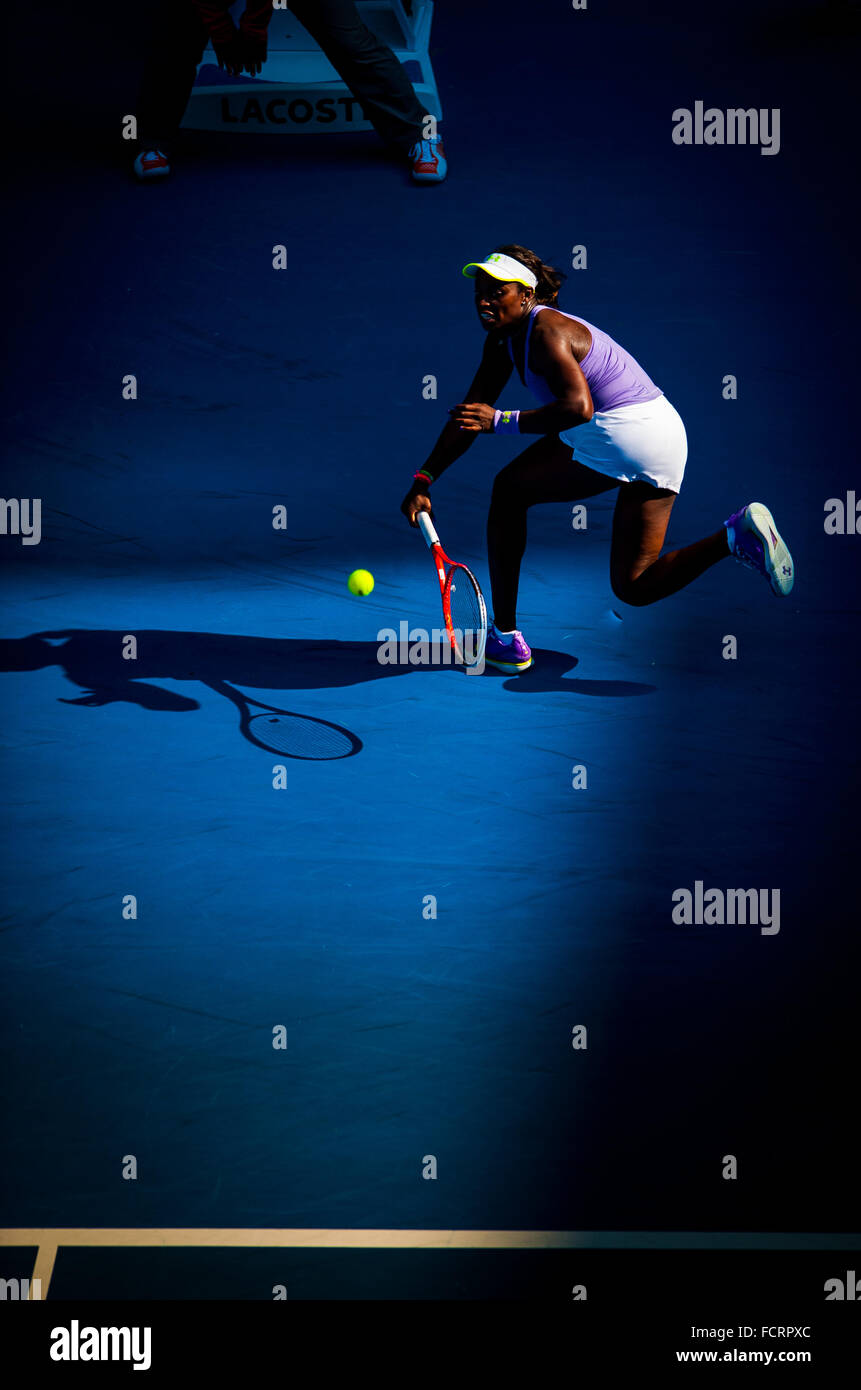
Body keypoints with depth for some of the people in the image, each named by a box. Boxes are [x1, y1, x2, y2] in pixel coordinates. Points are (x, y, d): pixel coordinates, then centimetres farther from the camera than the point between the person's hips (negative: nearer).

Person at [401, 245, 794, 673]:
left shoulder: (546, 331, -13)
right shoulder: (504, 338, 16)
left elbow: (579, 406, -28)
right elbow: (469, 415, 16)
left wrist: (501, 421, -27)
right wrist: (423, 481, 9)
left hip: (616, 435, -10)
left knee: (509, 490, 4)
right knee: (634, 587, 9)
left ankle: (504, 636, 5)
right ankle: (737, 533, -9)